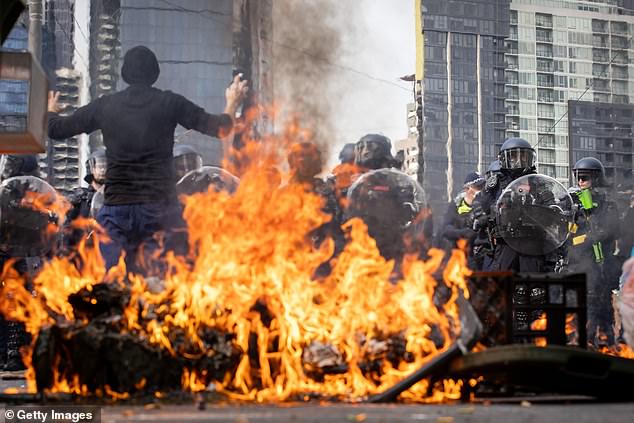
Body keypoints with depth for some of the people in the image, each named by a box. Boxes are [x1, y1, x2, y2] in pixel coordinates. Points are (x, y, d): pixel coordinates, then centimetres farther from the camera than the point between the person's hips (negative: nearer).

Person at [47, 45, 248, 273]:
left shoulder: (104, 105, 5)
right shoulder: (169, 103, 0)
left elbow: (55, 129, 13)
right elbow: (219, 127, 4)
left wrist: (51, 109, 35)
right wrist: (232, 104, 24)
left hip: (116, 207, 1)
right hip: (160, 206, -1)